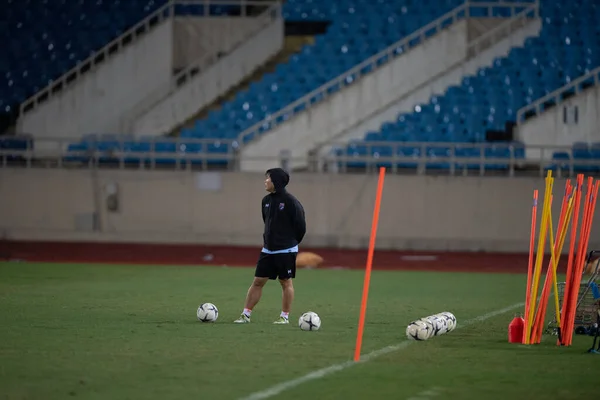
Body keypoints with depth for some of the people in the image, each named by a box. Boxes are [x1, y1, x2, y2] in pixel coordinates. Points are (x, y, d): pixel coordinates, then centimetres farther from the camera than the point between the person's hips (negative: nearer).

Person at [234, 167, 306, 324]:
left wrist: (292, 242, 2)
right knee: (257, 281, 4)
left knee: (286, 282, 3)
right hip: (268, 250, 6)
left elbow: (300, 225, -9)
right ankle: (246, 314, 7)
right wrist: (268, 240, 14)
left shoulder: (290, 201, -13)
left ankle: (285, 316, 13)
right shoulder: (266, 200, 8)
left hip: (286, 251, -6)